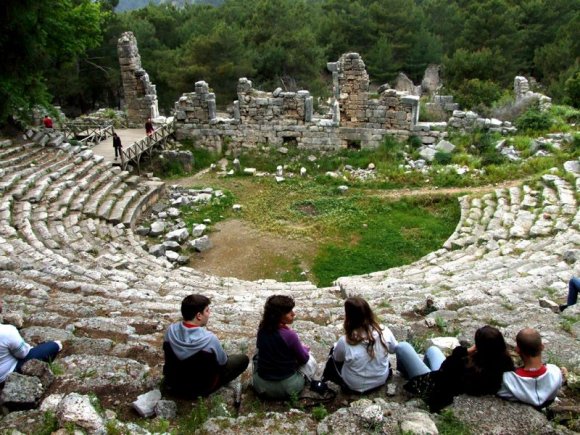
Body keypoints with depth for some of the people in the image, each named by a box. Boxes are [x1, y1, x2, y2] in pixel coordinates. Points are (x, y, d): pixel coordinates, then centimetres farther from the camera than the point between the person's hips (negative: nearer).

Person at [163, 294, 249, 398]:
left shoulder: (171, 330, -19)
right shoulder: (209, 339, -34)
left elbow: (170, 357, 1)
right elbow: (223, 362, -14)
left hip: (172, 383, 4)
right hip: (199, 389, -3)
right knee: (244, 359, 3)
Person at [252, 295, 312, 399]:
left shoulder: (262, 329, -8)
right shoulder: (290, 336, -24)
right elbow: (304, 359, -9)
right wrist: (305, 348, 15)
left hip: (261, 385, 4)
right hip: (286, 387, -4)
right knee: (309, 360, 19)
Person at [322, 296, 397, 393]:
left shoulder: (345, 341, -31)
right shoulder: (384, 331, -22)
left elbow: (337, 358, -8)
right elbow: (394, 349, -1)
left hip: (356, 385, -3)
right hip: (381, 379, 3)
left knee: (332, 358, 20)